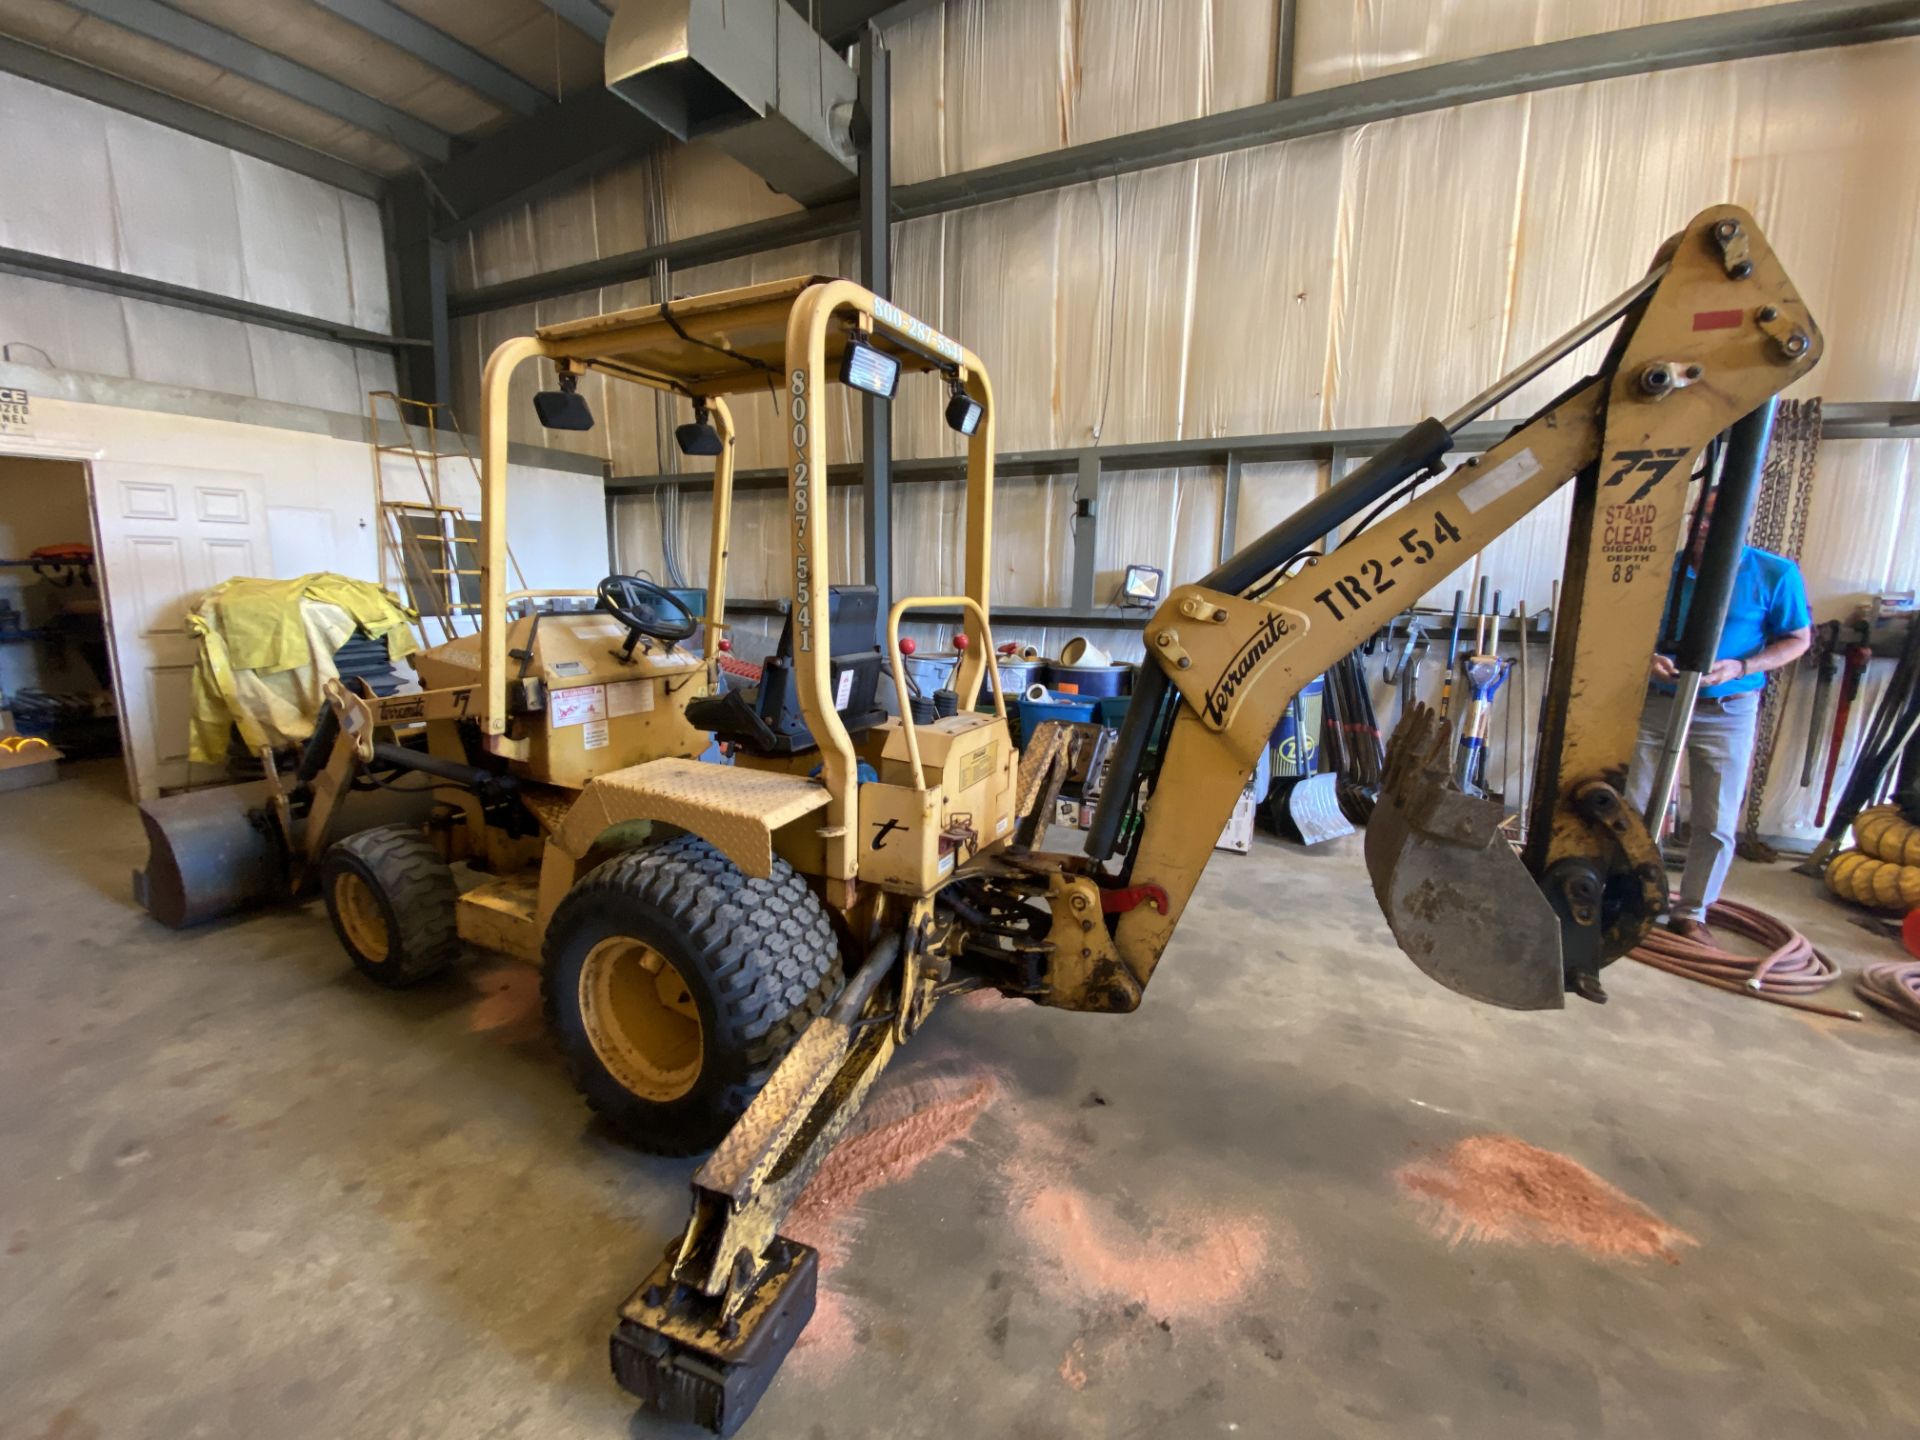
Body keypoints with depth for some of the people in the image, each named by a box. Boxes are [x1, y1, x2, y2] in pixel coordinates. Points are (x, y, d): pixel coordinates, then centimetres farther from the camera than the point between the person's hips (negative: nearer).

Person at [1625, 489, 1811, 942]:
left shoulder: (1776, 574, -5)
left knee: (1716, 823, 5)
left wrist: (1741, 667, -16)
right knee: (1632, 809, 7)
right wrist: (1648, 658, -12)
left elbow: (1799, 639, 1)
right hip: (1657, 702, 1)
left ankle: (1691, 913, 19)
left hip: (1727, 713, -1)